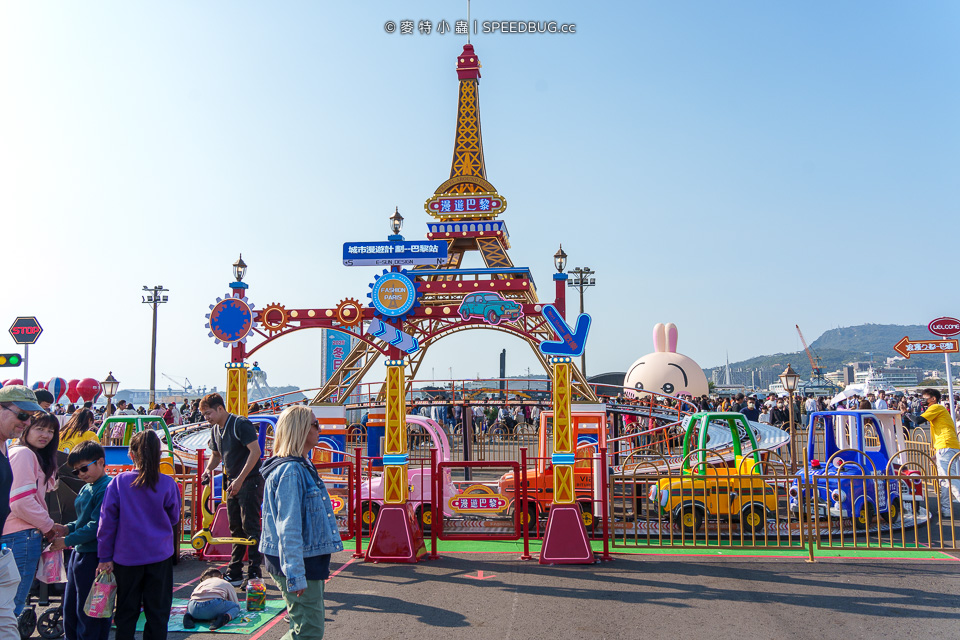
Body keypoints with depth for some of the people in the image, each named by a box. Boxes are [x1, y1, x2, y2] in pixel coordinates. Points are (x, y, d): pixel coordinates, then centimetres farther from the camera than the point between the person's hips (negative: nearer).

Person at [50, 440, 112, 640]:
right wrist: (67, 528, 2)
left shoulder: (107, 489, -18)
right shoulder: (85, 489, 13)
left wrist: (67, 541, -15)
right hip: (78, 554, 10)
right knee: (70, 610, 18)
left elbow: (97, 525, -21)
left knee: (88, 613, 1)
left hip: (94, 557, -10)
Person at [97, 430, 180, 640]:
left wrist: (105, 556, 3)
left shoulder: (119, 482, -7)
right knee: (158, 611, 9)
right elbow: (173, 518, 2)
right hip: (160, 554, -1)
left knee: (126, 611, 14)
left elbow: (107, 521, -5)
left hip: (126, 557, 1)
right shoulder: (167, 484, -9)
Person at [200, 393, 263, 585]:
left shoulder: (241, 424, -16)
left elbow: (255, 451, -22)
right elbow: (216, 454, 24)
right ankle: (234, 574, 19)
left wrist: (240, 479, -24)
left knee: (250, 526, -8)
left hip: (250, 480, -8)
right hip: (232, 483, 8)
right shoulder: (215, 429, 10)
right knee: (236, 528, 12)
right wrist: (208, 469, 2)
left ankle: (254, 573, -1)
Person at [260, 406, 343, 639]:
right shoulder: (290, 471, -20)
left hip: (309, 559, 10)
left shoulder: (302, 467, 12)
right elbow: (288, 528, -24)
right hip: (298, 563, -10)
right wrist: (295, 575, -25)